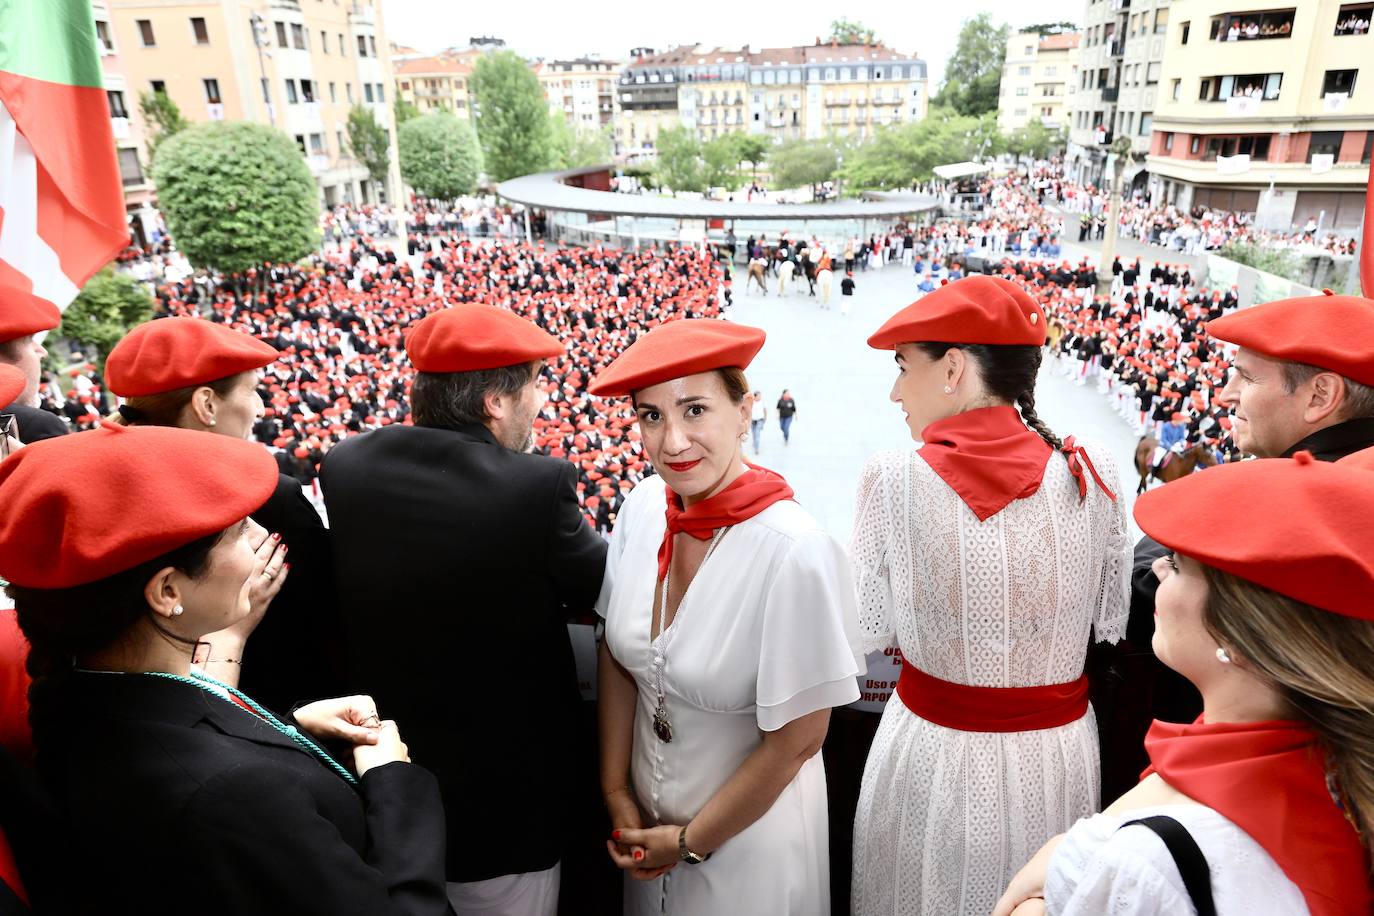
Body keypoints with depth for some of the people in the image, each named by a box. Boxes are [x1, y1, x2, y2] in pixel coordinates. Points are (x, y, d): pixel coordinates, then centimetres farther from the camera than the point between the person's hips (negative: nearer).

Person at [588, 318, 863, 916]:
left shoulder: (795, 552, -29)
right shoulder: (643, 507, -13)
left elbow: (797, 739, -19)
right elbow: (616, 656, -1)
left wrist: (690, 841, -9)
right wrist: (617, 794, -1)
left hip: (747, 837, -4)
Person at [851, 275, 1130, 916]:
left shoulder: (893, 478, -18)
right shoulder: (1092, 474, -12)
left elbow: (870, 632, -9)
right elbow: (1112, 625, -1)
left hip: (928, 753, -2)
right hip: (1056, 758, 2)